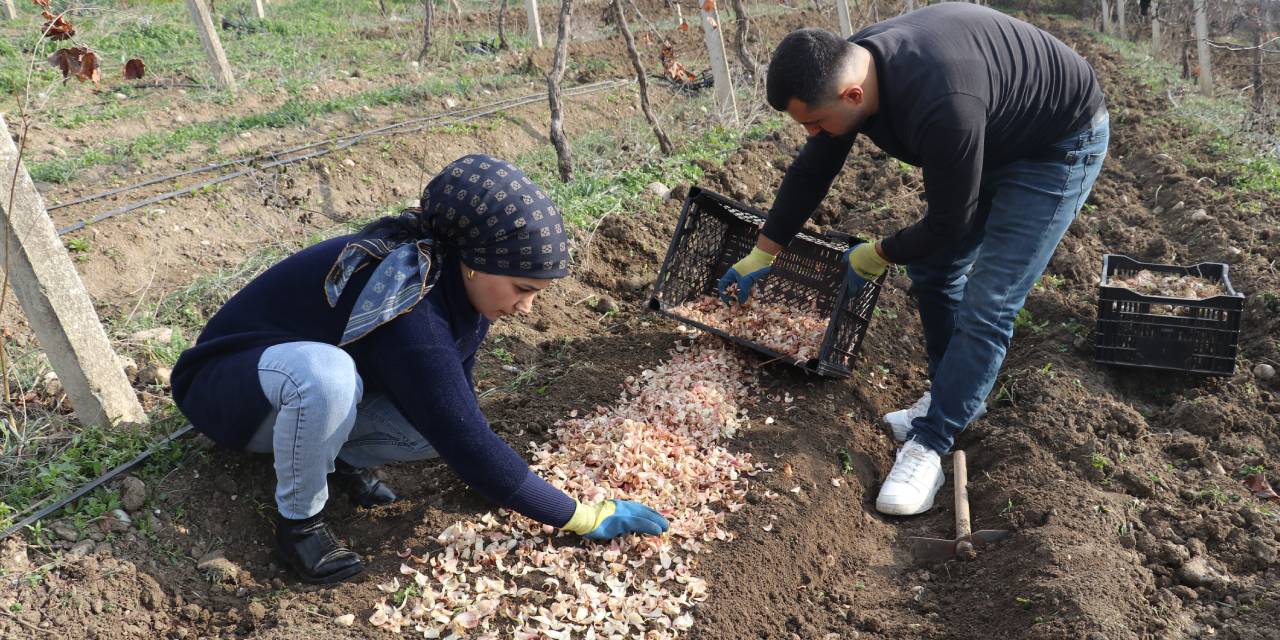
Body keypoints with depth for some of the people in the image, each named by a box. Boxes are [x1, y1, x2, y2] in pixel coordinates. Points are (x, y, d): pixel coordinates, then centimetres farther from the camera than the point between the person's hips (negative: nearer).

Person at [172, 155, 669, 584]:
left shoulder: (454, 276, -12)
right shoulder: (408, 312, -37)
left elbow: (458, 397, 2)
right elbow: (462, 439, -34)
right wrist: (582, 518, -27)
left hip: (327, 393, 7)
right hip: (229, 389, -6)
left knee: (443, 413, -20)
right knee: (328, 374, -41)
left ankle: (340, 456, 5)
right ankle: (299, 519, -15)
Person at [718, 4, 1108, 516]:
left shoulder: (940, 108, -42)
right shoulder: (846, 69, -15)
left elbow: (949, 223, -26)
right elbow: (810, 174, 0)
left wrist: (881, 255, -7)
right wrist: (761, 255, 8)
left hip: (1060, 144, -8)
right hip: (993, 138, 8)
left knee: (986, 304, -13)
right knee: (931, 270, 9)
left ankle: (928, 446, -4)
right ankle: (959, 396, 26)